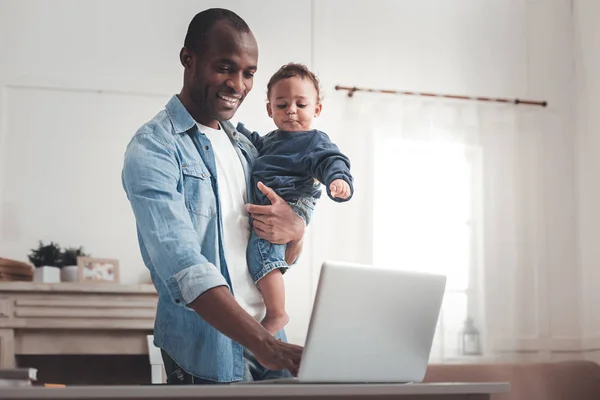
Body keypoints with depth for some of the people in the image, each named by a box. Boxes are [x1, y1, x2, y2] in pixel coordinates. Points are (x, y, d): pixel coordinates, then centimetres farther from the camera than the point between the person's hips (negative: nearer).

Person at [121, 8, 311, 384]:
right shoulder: (152, 149, -11)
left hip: (268, 341, 6)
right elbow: (183, 265, -24)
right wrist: (263, 343, -34)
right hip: (206, 356, -6)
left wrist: (295, 230, -9)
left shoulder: (246, 147, 10)